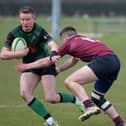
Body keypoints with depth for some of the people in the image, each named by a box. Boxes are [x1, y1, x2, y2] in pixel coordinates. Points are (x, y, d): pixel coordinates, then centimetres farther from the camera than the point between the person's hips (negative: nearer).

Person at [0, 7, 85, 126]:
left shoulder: (39, 30, -22)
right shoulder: (14, 33, -14)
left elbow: (53, 45, -36)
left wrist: (53, 54, -59)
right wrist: (19, 53, -30)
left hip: (45, 64, -4)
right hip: (29, 65, 4)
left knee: (51, 98, -14)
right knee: (25, 94, -19)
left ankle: (76, 100, 17)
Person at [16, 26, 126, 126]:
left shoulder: (70, 43, 10)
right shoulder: (83, 41, 31)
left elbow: (47, 61, 18)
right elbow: (73, 61, 45)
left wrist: (26, 66, 28)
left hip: (103, 60, -9)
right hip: (115, 61, 9)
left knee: (70, 81, -12)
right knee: (97, 98, 23)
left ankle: (90, 106, -30)